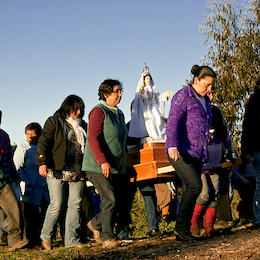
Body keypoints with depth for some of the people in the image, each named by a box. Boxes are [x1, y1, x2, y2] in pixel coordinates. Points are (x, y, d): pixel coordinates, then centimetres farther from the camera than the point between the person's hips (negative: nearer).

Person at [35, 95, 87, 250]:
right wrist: (42, 162, -15)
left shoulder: (83, 126, 19)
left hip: (78, 173, 5)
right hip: (58, 172, -5)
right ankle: (46, 237, 12)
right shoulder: (54, 122, 3)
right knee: (57, 205, -8)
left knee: (75, 205, 0)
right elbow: (44, 142, -4)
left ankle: (72, 240, 4)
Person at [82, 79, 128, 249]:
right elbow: (93, 139, -17)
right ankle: (107, 238, -2)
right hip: (99, 167, -8)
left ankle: (96, 224, 26)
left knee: (120, 201, 5)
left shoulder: (119, 114, 18)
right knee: (110, 200, -13)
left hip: (116, 168, 8)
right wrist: (103, 161, -26)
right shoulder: (99, 111, -9)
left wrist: (123, 165, 21)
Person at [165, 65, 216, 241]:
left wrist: (204, 154, 25)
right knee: (195, 185, -21)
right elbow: (172, 122, -18)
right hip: (180, 152, -8)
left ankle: (184, 232, 12)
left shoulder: (205, 101, 18)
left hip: (197, 154, 8)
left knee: (189, 191, 6)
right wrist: (172, 146, -31)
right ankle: (181, 226, -10)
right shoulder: (182, 96, -7)